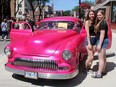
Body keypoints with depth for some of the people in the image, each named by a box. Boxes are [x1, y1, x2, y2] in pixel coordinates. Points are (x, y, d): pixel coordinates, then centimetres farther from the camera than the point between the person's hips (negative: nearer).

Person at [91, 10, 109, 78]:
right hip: (104, 40, 11)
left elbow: (102, 34, -21)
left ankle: (99, 73, 1)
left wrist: (99, 44, -22)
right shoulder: (103, 22, 14)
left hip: (102, 41, -11)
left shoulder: (102, 23, -16)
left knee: (101, 58, -5)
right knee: (103, 57, 16)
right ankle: (103, 71, 28)